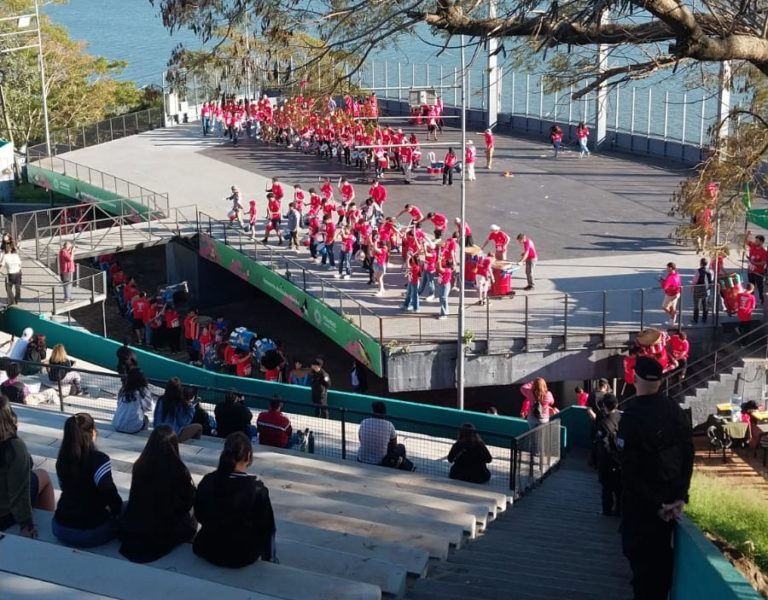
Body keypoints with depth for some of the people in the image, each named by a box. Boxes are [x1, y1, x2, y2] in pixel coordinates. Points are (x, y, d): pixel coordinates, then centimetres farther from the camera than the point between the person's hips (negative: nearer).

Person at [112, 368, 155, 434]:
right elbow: (150, 407, 2)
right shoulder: (143, 391, -9)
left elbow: (119, 405, 13)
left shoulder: (123, 390, 3)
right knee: (145, 417, 24)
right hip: (133, 428, -4)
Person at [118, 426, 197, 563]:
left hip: (131, 531, 3)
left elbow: (135, 498, 3)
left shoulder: (139, 465, -13)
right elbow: (189, 500, -6)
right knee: (191, 520, 26)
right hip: (165, 534, -3)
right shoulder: (179, 471, -23)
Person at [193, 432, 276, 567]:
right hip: (243, 556, -3)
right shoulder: (257, 489, -24)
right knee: (267, 532, 27)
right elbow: (267, 527, -13)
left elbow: (199, 516, 2)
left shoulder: (207, 481, -13)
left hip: (208, 551, 3)